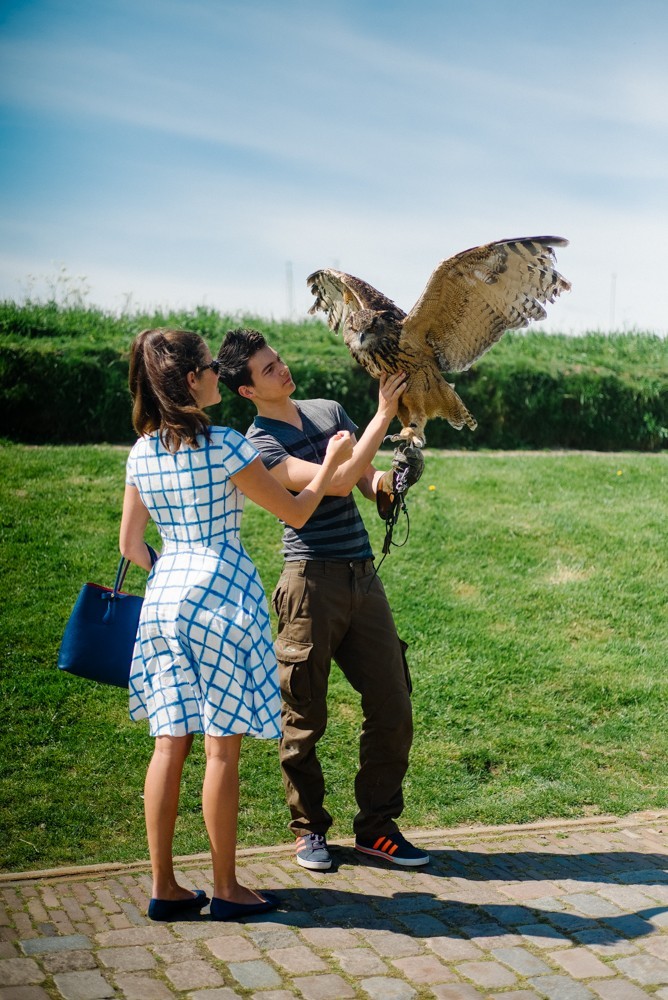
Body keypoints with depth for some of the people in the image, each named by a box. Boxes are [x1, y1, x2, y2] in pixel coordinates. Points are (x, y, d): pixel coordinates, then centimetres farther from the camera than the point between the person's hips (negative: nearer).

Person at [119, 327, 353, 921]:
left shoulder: (142, 453, 6)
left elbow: (130, 546, 12)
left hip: (164, 595, 6)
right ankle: (226, 889, 13)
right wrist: (332, 462, 11)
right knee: (222, 746, 3)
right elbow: (295, 513, -4)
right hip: (221, 593, -6)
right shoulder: (224, 446, -12)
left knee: (169, 743, 9)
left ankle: (164, 888, 16)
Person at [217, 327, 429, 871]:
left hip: (363, 577, 6)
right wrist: (384, 414, -18)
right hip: (313, 582, -6)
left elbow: (364, 480, 21)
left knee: (393, 708, 5)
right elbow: (338, 482, -20)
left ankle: (377, 826, 19)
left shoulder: (330, 411, 12)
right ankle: (309, 829, 23)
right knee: (304, 716, 4)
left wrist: (381, 478, -3)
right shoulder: (259, 443, -9)